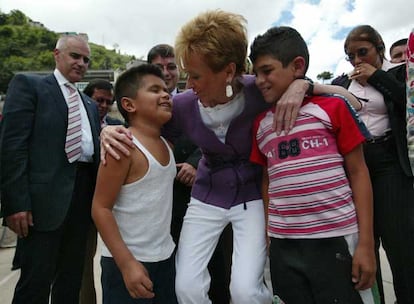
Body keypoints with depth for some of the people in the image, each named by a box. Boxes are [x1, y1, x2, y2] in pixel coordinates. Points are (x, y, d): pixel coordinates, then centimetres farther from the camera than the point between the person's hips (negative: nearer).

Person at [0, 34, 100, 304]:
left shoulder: (90, 105, 20)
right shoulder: (28, 84, 2)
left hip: (83, 195, 6)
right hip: (46, 195, -6)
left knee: (72, 278, 15)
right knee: (36, 281, 1)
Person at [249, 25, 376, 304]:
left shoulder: (332, 108, -3)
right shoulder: (261, 124, 8)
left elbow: (358, 173, -2)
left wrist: (366, 243, -6)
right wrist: (267, 233, 7)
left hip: (335, 242, -3)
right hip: (283, 246, 4)